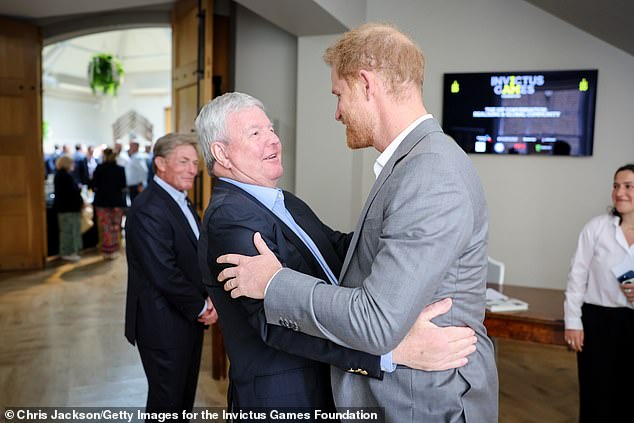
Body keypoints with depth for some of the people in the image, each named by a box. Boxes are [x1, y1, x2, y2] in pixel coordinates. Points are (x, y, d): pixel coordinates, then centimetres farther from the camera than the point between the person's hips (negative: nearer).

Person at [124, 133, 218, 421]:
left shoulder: (182, 203, 9)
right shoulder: (148, 209, -22)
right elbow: (164, 275, -26)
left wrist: (209, 297, -4)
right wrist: (202, 307, -13)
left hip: (190, 319, 9)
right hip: (165, 325, -9)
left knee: (185, 396, 22)